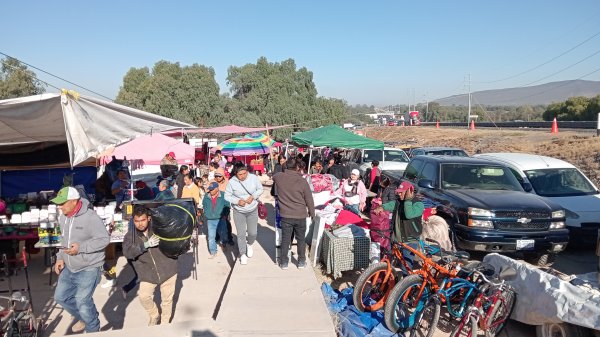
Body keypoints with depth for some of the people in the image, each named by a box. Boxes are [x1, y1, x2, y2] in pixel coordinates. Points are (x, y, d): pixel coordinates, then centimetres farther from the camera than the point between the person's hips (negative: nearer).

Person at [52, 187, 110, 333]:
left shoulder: (90, 217, -23)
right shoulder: (63, 218, 3)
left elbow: (104, 239, -22)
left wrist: (80, 248, -28)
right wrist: (60, 258, 8)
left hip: (88, 268, -8)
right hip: (69, 268, 9)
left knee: (82, 301, -5)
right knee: (60, 296, 17)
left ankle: (93, 330, 19)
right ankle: (83, 318, 40)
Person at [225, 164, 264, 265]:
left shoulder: (253, 178, -14)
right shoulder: (232, 182, -16)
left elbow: (260, 189, -1)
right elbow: (227, 196, -7)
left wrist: (253, 196, -19)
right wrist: (237, 201, -22)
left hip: (253, 210, 1)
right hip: (238, 212, -1)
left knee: (253, 233, 7)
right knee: (241, 234, 2)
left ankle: (249, 244, 42)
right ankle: (243, 254, 22)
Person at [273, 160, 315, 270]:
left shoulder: (279, 178, -6)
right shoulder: (302, 181, -14)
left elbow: (273, 177, 21)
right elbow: (309, 199, -6)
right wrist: (312, 212, 10)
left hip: (285, 215, 2)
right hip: (300, 216, -1)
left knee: (285, 239, 12)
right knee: (301, 239, 15)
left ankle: (284, 263, 21)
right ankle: (301, 262, 25)